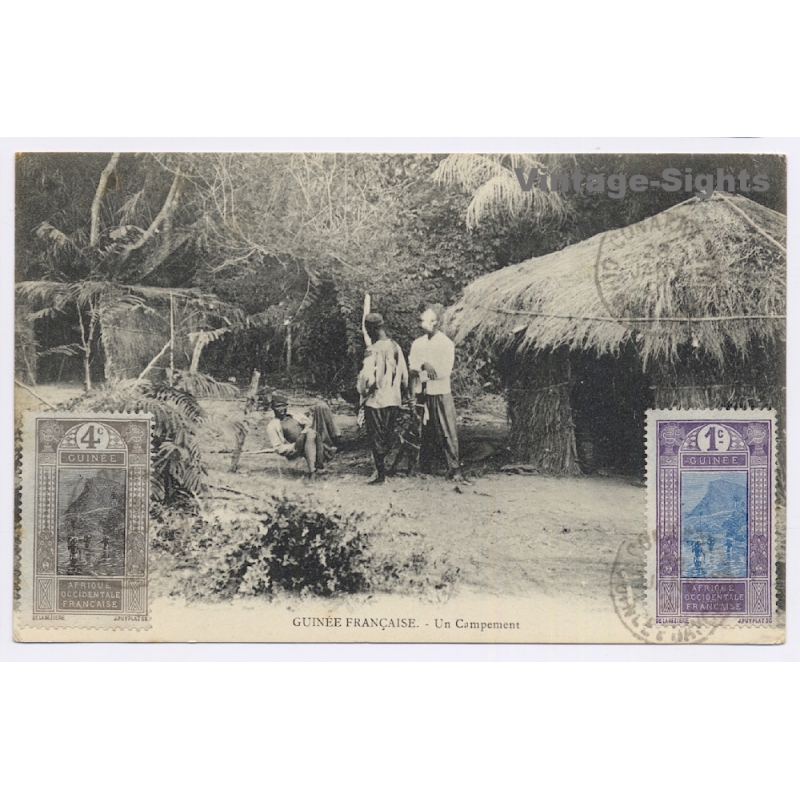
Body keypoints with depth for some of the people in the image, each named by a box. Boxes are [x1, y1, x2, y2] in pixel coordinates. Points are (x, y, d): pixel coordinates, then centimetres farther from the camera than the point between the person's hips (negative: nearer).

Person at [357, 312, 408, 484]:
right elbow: (404, 375, 9)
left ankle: (381, 475, 7)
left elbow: (367, 378, -22)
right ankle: (388, 469, 23)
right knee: (388, 437, 16)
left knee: (377, 439, 3)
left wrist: (361, 387, -1)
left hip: (376, 401, -6)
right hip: (394, 400, 6)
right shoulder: (396, 347, 3)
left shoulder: (373, 350, -17)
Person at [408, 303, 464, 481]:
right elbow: (411, 369, 2)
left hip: (441, 394, -4)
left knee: (448, 433, -6)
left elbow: (445, 371, -13)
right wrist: (424, 366, -17)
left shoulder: (446, 344, -4)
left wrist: (420, 371, -10)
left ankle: (454, 469, -3)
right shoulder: (418, 343, 10)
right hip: (422, 395, 4)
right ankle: (423, 469, 17)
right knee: (424, 434, 9)